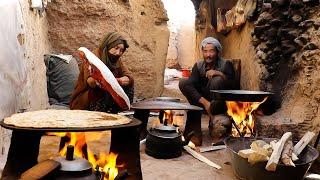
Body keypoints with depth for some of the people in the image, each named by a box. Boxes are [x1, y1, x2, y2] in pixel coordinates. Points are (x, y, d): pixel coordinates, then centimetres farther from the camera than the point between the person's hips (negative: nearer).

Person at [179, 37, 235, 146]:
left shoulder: (226, 64, -5)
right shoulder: (198, 65, 1)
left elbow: (232, 85, -17)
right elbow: (191, 85, -16)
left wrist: (219, 73, -30)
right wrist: (204, 102, -31)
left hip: (219, 103, -3)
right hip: (200, 100, 3)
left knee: (217, 80, -30)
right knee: (183, 82, -20)